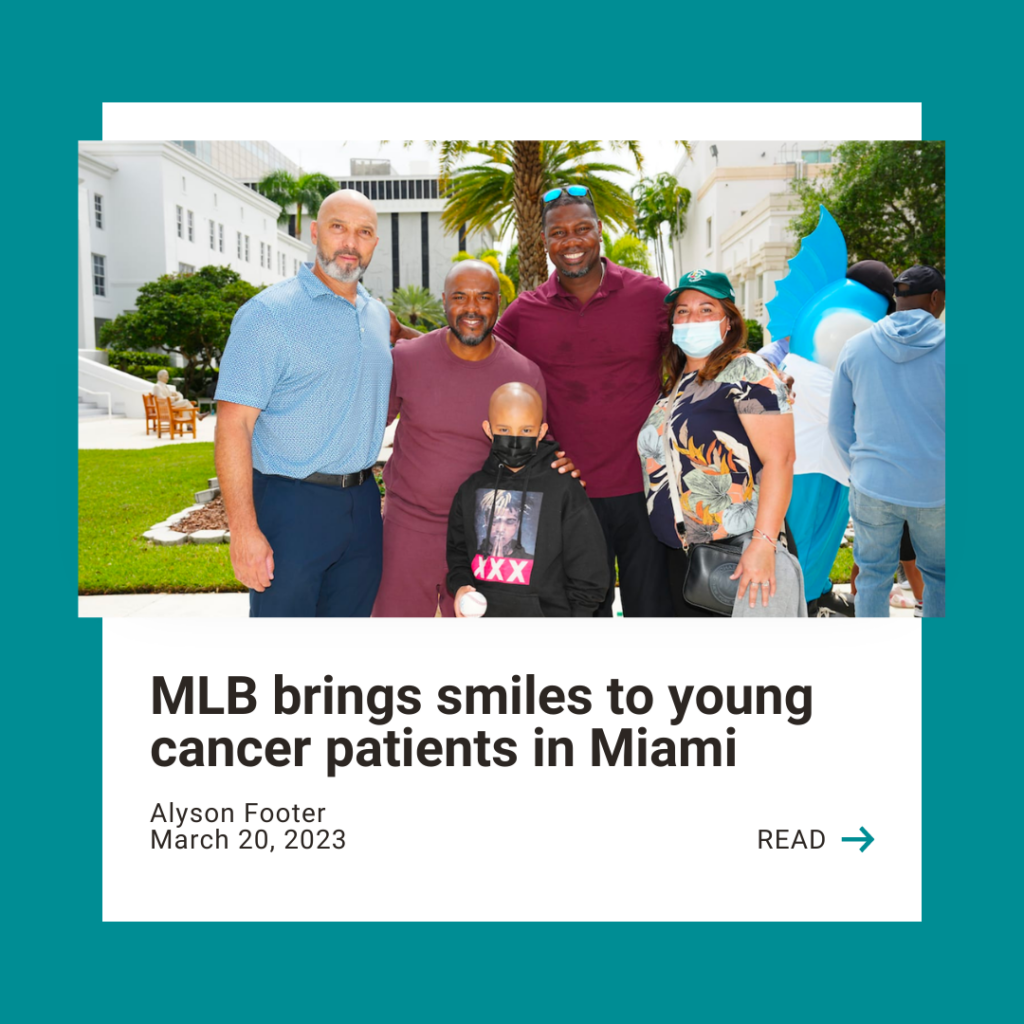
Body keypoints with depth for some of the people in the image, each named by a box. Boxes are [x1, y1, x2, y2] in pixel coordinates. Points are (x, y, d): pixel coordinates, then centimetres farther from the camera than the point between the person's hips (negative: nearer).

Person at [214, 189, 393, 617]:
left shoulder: (378, 314, 12)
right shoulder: (269, 313, -10)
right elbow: (233, 424, -15)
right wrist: (243, 529, -21)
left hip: (362, 503, 7)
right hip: (291, 505, -6)